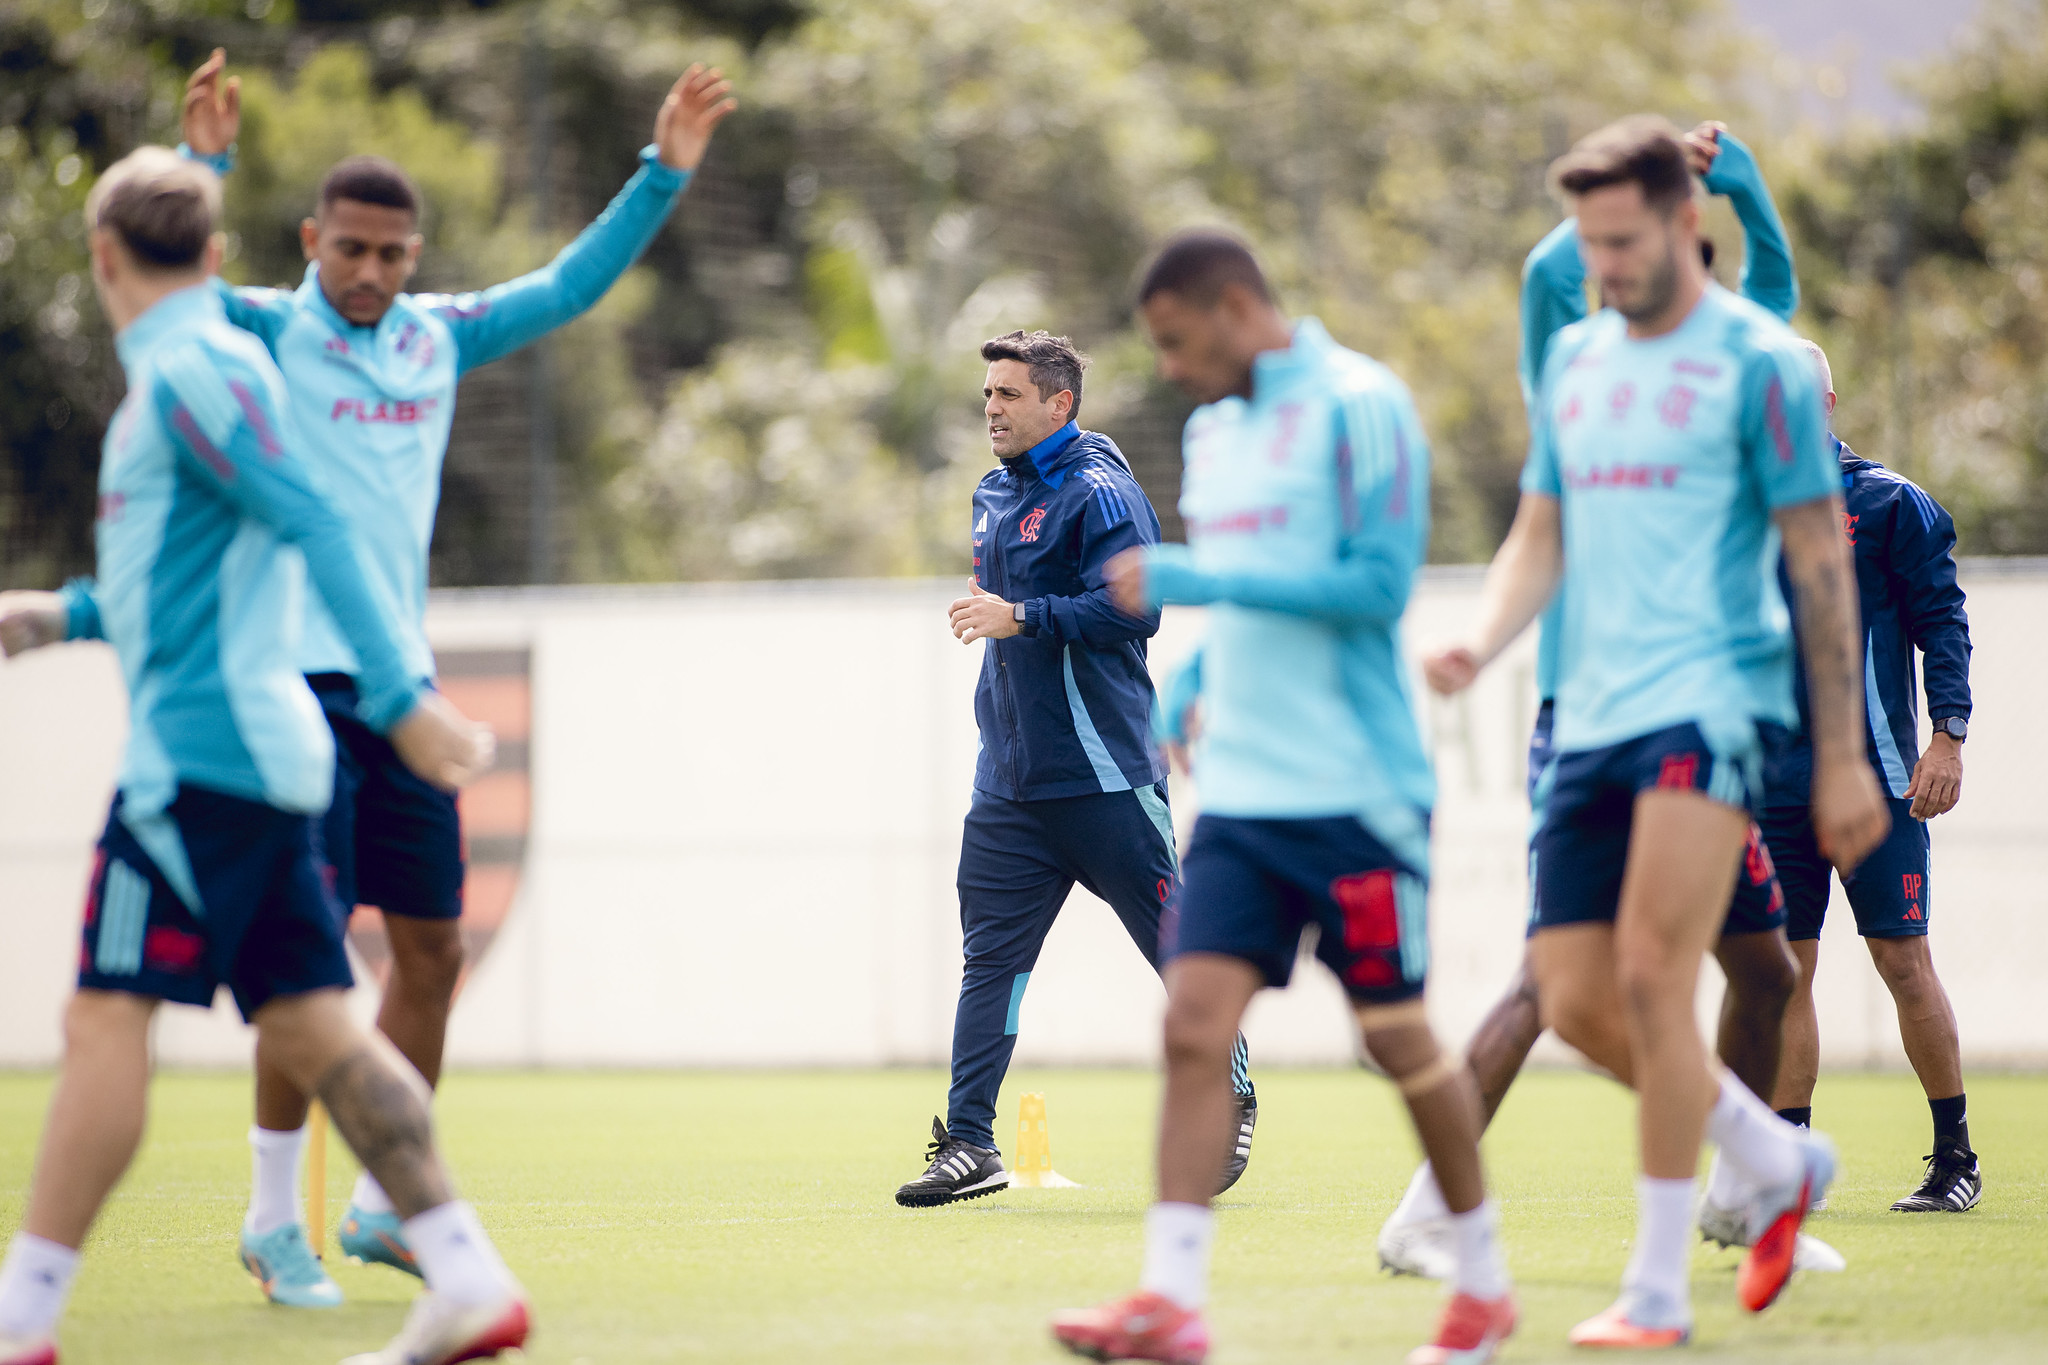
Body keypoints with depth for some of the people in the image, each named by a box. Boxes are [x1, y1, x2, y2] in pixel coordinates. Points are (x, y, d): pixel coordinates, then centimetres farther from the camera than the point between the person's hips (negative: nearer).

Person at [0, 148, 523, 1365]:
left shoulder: (191, 373, -10)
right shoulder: (199, 370, 19)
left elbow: (315, 528, -19)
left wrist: (402, 698, -24)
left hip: (199, 751, -9)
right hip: (258, 750, 9)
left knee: (108, 1021, -7)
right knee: (309, 1027, 5)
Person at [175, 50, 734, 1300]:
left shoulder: (438, 339, 10)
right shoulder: (268, 335, -4)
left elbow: (574, 284, 16)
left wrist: (666, 172, 9)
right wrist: (207, 165, -37)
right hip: (297, 678, -6)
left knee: (431, 948, 8)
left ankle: (383, 1204, 21)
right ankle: (275, 1218, 3)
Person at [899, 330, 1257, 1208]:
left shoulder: (1099, 493, -12)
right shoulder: (993, 495, 15)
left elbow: (1135, 609, -22)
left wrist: (1022, 617, -24)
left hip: (1103, 774, -8)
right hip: (1009, 775, 8)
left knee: (1179, 945, 2)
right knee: (989, 955, 0)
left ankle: (1232, 1103, 20)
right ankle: (968, 1144, -2)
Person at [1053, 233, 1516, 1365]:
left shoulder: (1357, 406, -10)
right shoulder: (1214, 430, 16)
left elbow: (1379, 583, -18)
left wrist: (1188, 580, -18)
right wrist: (1203, 693, 10)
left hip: (1355, 794, -7)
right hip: (1239, 795, 7)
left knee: (1396, 1036, 2)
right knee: (1194, 1023, -7)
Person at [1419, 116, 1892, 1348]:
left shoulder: (1759, 363, -4)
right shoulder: (1575, 358, 15)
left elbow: (1820, 565, -3)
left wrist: (1842, 757, -5)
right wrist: (1481, 646, -3)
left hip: (1711, 703, -7)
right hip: (1592, 721, 7)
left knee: (1651, 978, -15)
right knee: (1574, 998, 2)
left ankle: (1660, 1288, -6)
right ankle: (1778, 1163, 25)